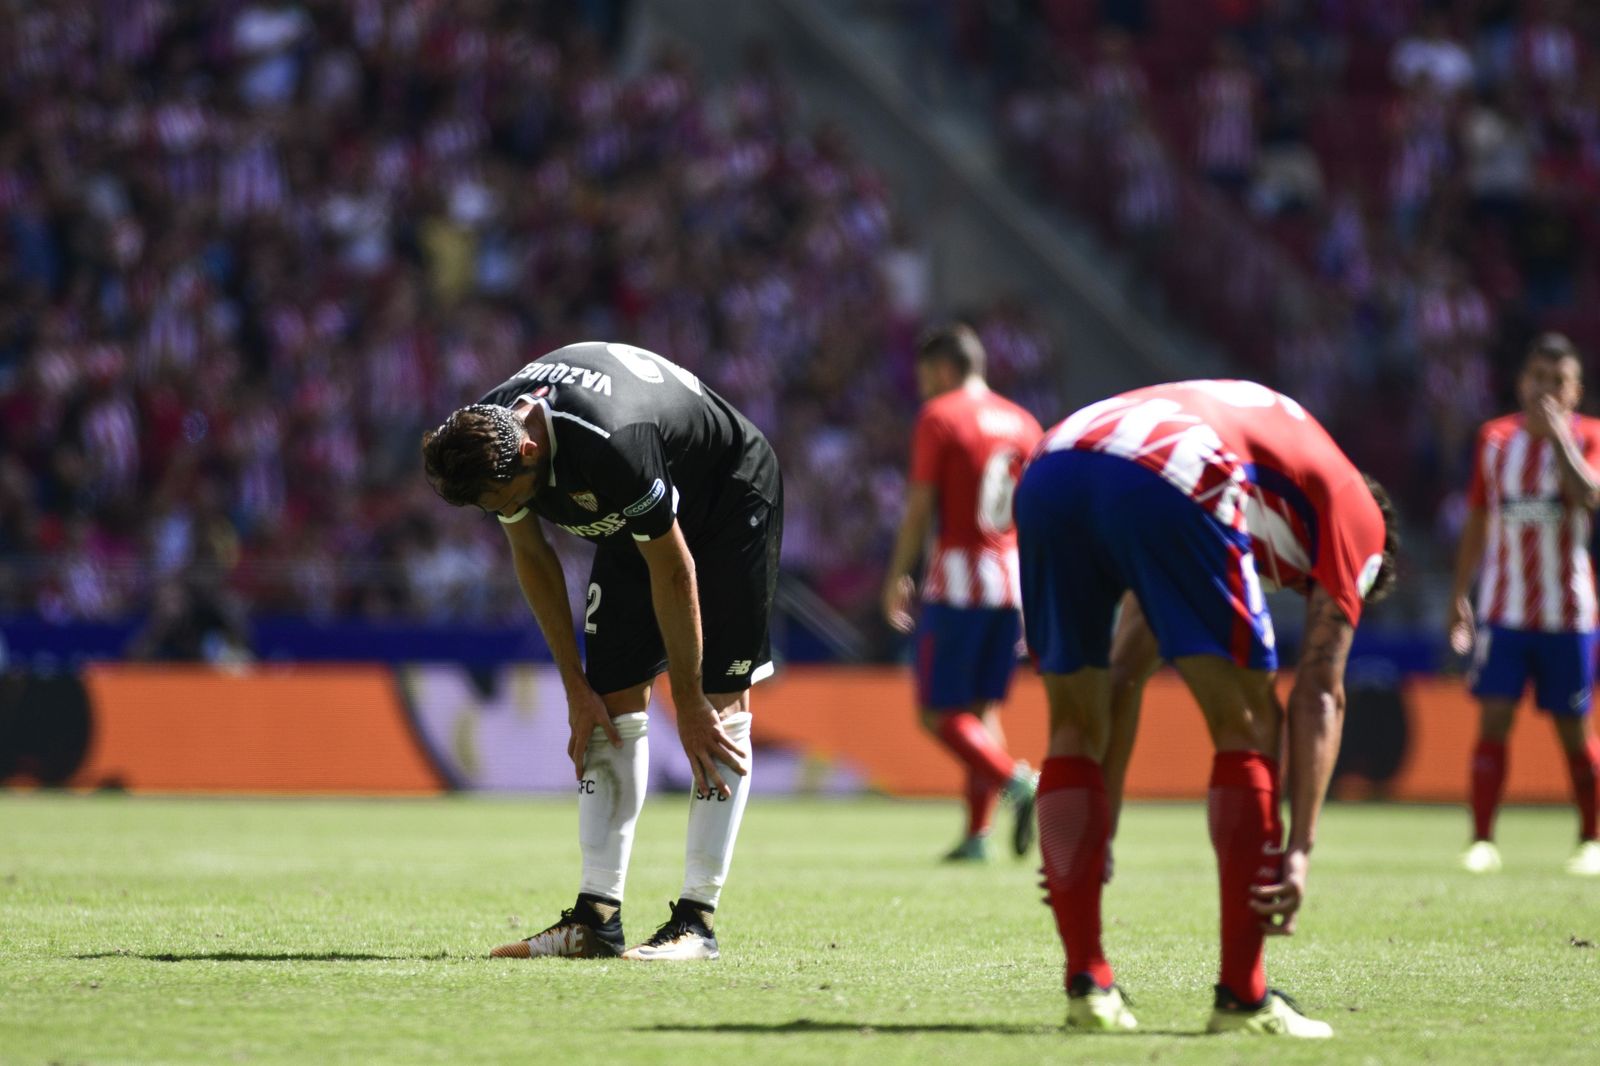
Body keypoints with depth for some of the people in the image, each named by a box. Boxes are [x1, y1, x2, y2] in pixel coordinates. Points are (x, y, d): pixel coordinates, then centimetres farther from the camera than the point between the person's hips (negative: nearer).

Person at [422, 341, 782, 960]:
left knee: (717, 707, -14)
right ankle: (597, 917, -4)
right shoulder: (488, 442, -20)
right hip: (631, 524, 7)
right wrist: (576, 686, -3)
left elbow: (672, 570, -30)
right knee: (612, 704, -2)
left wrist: (690, 703, -20)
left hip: (730, 501, -7)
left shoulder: (609, 445, -42)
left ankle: (697, 920, -15)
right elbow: (530, 556, -2)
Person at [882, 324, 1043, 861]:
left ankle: (1016, 781, -25)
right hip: (1012, 581, 6)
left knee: (940, 715, -3)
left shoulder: (939, 417, -5)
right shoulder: (1023, 423, 13)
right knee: (983, 709, 13)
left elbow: (920, 508, -8)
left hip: (958, 573, -6)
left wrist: (897, 577, 1)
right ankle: (977, 834, 6)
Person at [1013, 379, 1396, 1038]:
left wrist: (1099, 828, 41)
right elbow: (1319, 695, 14)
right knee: (1247, 728, 10)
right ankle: (1243, 998, 8)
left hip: (1048, 473, 6)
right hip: (1168, 488, -6)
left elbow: (1125, 669, 41)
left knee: (1074, 731, 21)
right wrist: (1299, 850, 11)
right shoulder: (1353, 514, 27)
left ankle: (1087, 987, 16)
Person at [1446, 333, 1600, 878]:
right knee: (1493, 720, -7)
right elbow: (1478, 522, 14)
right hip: (1504, 611, 2)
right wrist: (1459, 595, 12)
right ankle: (1482, 841, -5)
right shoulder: (1495, 438, 7)